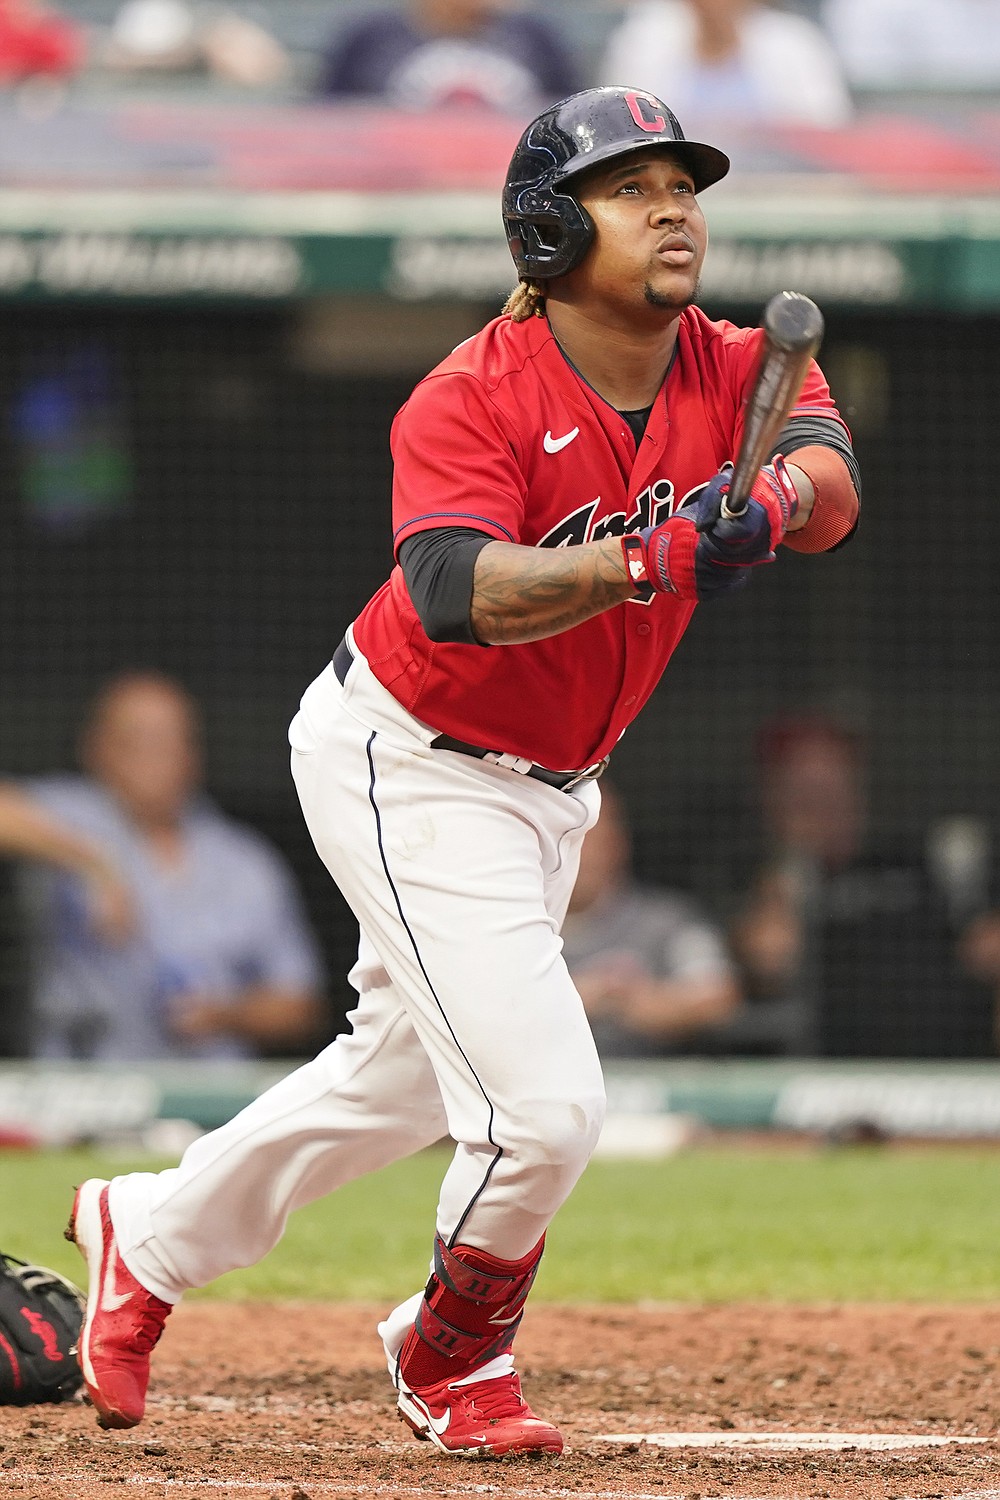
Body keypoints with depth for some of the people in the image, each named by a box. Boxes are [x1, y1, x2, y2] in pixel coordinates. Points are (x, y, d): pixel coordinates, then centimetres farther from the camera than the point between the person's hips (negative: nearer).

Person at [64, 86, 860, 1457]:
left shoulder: (735, 371, -8)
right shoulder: (475, 400, -25)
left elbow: (828, 485, -27)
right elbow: (454, 594, -40)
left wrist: (774, 496, -50)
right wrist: (649, 562, -55)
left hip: (545, 782, 8)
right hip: (407, 767, -8)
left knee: (406, 1074, 23)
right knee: (543, 1105, -15)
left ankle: (152, 1235, 46)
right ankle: (455, 1360, 14)